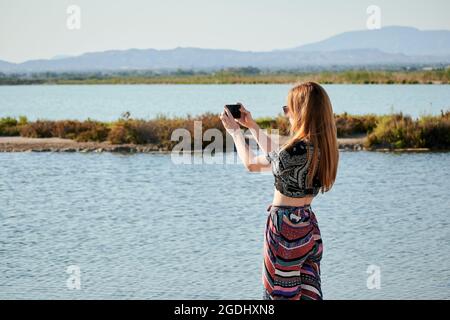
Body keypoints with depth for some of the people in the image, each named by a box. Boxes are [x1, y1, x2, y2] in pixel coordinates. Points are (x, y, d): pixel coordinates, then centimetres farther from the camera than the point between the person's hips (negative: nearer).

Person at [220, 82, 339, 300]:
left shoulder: (297, 149, -23)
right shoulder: (322, 147, 2)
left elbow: (250, 164, -8)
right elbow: (277, 155, 18)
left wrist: (235, 131, 6)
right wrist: (251, 126, 22)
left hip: (285, 228, -8)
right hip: (309, 228, 8)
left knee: (281, 294, 4)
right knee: (308, 295, 11)